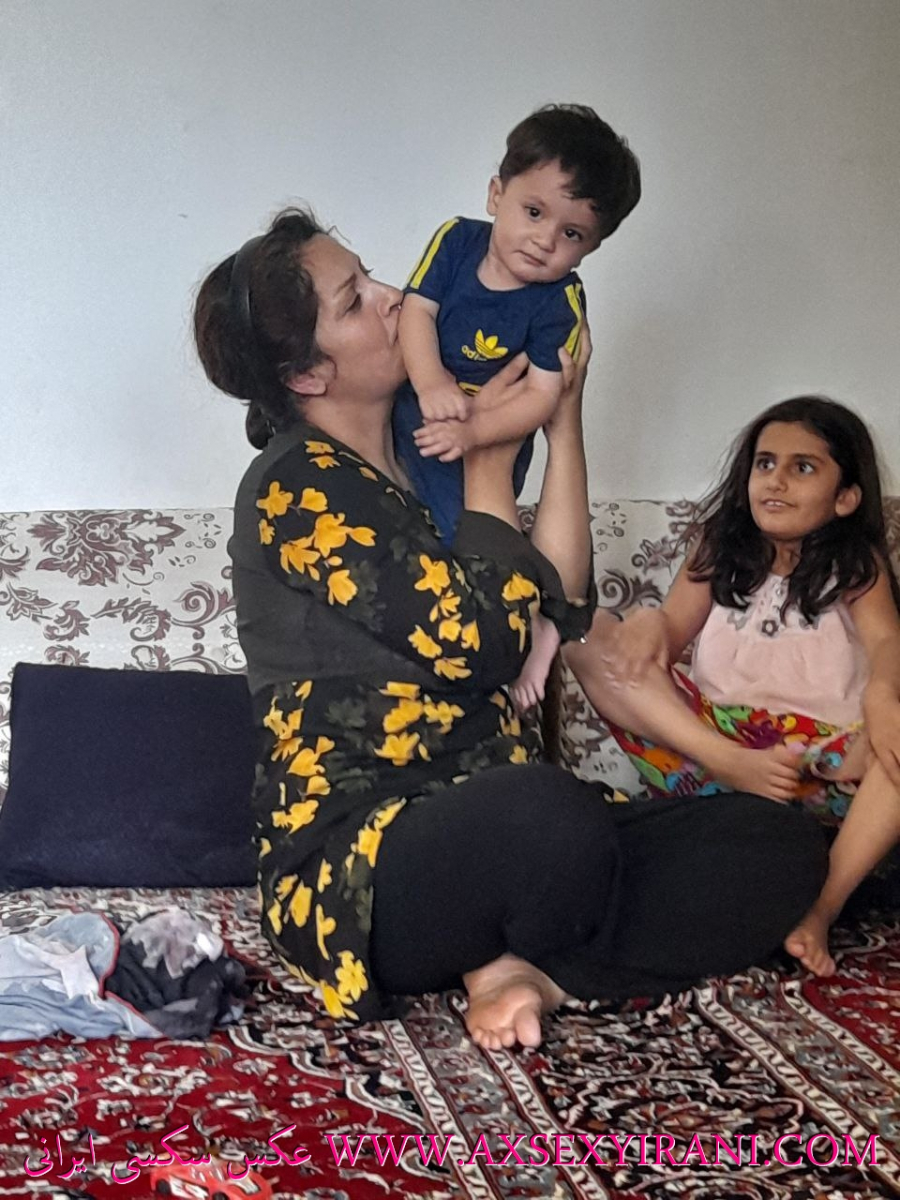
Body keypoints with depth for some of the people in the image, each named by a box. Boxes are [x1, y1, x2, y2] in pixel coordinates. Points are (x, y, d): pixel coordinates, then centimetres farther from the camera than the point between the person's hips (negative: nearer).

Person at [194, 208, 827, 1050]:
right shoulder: (296, 486, -9)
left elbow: (561, 603, 5)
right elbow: (474, 641, -17)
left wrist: (563, 423, 5)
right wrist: (490, 461, -4)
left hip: (486, 838, 7)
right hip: (353, 871, -7)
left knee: (780, 847, -10)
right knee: (548, 819, -41)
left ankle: (517, 966, -13)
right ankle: (526, 964, -8)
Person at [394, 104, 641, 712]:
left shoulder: (560, 302, -22)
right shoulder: (457, 239, -13)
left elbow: (544, 395, -24)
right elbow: (417, 309, -17)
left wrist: (471, 432, -38)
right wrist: (430, 382, -36)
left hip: (490, 441, -5)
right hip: (415, 415, 6)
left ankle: (532, 629, 17)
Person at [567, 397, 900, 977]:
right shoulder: (719, 545, 12)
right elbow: (677, 629, 3)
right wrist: (650, 621, -24)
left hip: (823, 767, -2)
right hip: (706, 740, 2)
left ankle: (822, 907, -32)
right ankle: (730, 771, -31)